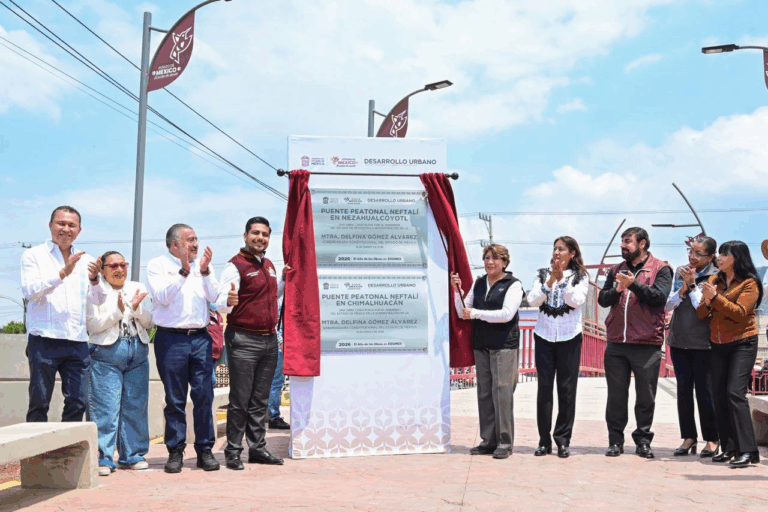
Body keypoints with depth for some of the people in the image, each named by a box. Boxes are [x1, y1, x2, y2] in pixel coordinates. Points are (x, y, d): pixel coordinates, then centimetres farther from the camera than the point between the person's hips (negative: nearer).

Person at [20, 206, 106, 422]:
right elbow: (30, 291, -10)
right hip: (44, 340, -4)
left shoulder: (86, 261, 17)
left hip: (77, 342, 4)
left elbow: (98, 300, 11)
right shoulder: (34, 255, 6)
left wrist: (94, 279, -10)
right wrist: (62, 273, -21)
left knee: (78, 402, 1)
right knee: (39, 403, -1)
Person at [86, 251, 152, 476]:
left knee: (136, 405, 5)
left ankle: (132, 456, 14)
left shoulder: (138, 289, 17)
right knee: (105, 406, -9)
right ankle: (103, 458, -2)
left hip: (138, 351, 4)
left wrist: (136, 308, -7)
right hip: (106, 351, -4)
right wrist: (118, 311, -14)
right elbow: (92, 325, -5)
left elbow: (149, 322, 11)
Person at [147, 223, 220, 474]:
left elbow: (213, 296, 4)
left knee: (204, 396, 0)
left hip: (200, 338, 3)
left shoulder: (202, 264, 15)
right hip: (171, 338, -3)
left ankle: (205, 450, 9)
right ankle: (175, 452, 11)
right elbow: (163, 297, -10)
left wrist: (205, 271, -10)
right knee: (175, 399, 2)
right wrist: (184, 270, -15)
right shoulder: (157, 265, 5)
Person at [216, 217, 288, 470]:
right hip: (243, 340, -7)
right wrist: (229, 300, -39)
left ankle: (258, 448, 19)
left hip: (269, 340, 7)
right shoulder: (235, 265, -8)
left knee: (260, 400, 12)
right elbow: (221, 304, -17)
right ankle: (233, 452, 4)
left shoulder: (269, 265, 15)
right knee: (240, 401, -4)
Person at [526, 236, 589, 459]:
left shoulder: (580, 276, 4)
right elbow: (532, 301, -4)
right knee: (544, 387, 0)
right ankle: (544, 440, 7)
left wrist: (562, 279, -17)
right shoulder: (543, 275, 8)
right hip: (544, 336, 1)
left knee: (567, 388, 2)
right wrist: (550, 282, -15)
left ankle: (563, 440, 9)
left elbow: (577, 301, -12)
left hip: (569, 337, -1)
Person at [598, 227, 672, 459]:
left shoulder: (660, 269, 3)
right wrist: (617, 290, -11)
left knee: (646, 397, 4)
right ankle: (616, 440, 13)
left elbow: (660, 297, -12)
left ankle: (643, 440, 16)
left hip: (647, 344, -3)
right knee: (616, 396, 5)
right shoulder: (616, 270, 16)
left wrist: (633, 284, -18)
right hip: (616, 344, 4)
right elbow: (602, 299, 8)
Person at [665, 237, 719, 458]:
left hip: (702, 343, -4)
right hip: (679, 340, 5)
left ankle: (711, 440, 12)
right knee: (683, 390, 8)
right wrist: (683, 288, -11)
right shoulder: (680, 272, 6)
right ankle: (688, 437, 17)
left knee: (705, 391, -1)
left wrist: (692, 285, -16)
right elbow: (668, 305, 3)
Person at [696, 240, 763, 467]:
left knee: (735, 392, -17)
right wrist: (707, 302, -12)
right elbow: (701, 314, 9)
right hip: (719, 346, 6)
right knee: (719, 395, 2)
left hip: (742, 344, -6)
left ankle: (748, 450, -15)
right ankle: (729, 448, 9)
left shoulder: (749, 283, -5)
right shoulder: (714, 280, 11)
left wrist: (716, 297, -23)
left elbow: (739, 312, -17)